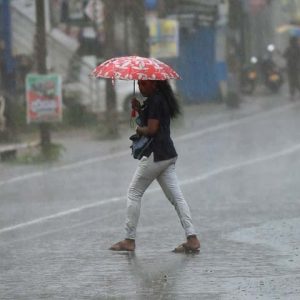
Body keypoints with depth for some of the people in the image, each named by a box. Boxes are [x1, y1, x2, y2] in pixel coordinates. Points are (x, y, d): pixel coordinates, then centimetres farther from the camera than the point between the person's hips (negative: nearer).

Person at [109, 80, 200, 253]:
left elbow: (151, 129, -19)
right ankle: (192, 238, -6)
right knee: (176, 196, 3)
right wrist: (139, 109, 8)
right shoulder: (161, 99, 16)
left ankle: (130, 240, 3)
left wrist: (139, 129, 0)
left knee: (134, 193, 1)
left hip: (155, 155, -9)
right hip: (168, 154, 10)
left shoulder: (154, 101, -14)